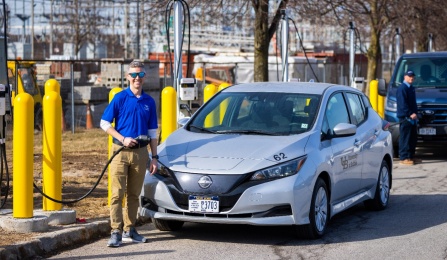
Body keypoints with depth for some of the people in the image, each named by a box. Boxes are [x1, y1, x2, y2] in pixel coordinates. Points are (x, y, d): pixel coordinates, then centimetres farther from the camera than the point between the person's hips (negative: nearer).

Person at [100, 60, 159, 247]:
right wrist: (123, 139, -12)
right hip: (121, 151, -4)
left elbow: (152, 132, 14)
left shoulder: (149, 101, 9)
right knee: (117, 194, -7)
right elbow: (104, 123, -1)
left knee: (134, 194, 10)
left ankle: (129, 230, 17)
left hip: (141, 152, 4)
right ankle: (116, 232, -8)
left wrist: (154, 157, 10)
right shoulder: (120, 98, -2)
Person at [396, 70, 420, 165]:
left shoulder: (411, 88, 18)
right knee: (405, 138, -9)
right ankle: (404, 158, -7)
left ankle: (411, 156, 20)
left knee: (413, 138, 12)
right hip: (405, 117, -10)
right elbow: (402, 104, -19)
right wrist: (410, 114, -22)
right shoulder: (402, 88, -11)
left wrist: (415, 113, 13)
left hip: (412, 118, 10)